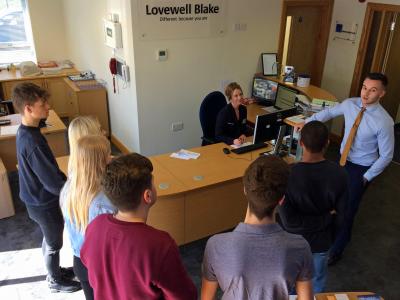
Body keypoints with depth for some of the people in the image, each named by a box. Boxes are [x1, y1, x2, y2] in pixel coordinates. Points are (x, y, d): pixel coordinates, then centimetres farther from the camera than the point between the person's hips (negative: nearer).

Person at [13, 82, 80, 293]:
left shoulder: (25, 131, -2)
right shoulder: (32, 142, -33)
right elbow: (52, 181, -29)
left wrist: (66, 181, 11)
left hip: (38, 198, 8)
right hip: (44, 202, -8)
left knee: (50, 239, 27)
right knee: (54, 243, 14)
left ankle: (55, 271, 49)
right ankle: (55, 281, 37)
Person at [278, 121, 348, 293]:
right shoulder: (339, 174, -20)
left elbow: (289, 221, -26)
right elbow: (340, 217, -8)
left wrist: (325, 218, -15)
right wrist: (329, 228, 9)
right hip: (321, 242, 2)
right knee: (317, 285, 28)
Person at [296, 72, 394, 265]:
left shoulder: (384, 121, -26)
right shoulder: (350, 104, -11)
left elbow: (386, 155, -16)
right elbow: (329, 112, 10)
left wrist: (366, 177, -12)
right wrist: (307, 122, 14)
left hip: (361, 168, -5)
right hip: (343, 160, 5)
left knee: (347, 209, 4)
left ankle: (336, 251, 25)